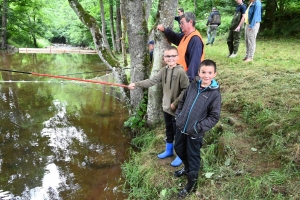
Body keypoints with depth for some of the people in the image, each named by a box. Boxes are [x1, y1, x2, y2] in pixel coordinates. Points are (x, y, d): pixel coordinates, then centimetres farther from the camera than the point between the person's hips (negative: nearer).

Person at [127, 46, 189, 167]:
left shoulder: (180, 72, -19)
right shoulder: (164, 70, 2)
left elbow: (186, 90, -20)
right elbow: (152, 81, -2)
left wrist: (175, 103, -19)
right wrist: (136, 84, -10)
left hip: (177, 109, -7)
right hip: (166, 107, 7)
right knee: (169, 130, 22)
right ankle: (168, 151, 41)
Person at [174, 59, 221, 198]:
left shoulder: (215, 93, -15)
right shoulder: (192, 85, -1)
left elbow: (214, 117, -12)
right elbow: (182, 101, 12)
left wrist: (199, 127, -18)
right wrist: (178, 115, 3)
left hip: (195, 132, -5)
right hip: (181, 127, 6)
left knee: (193, 157, 10)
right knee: (179, 149, 23)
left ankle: (191, 183, 33)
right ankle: (187, 168, 53)